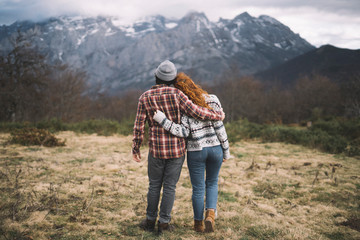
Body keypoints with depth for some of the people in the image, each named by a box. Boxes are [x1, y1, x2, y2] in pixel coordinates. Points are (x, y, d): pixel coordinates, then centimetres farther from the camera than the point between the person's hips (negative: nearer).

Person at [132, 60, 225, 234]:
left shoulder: (145, 97, -4)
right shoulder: (176, 94, -12)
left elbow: (139, 126, -3)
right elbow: (196, 112, -16)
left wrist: (135, 149, 8)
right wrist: (218, 115, 0)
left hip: (156, 149, 1)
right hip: (177, 149, -1)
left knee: (154, 185, 16)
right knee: (169, 187, 8)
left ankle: (150, 220, 24)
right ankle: (164, 223, 15)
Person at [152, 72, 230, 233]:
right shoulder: (212, 100, -4)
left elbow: (183, 132, -19)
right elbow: (219, 126, -5)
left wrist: (161, 120, -18)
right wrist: (226, 150, 3)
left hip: (196, 151, -2)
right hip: (215, 148, 2)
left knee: (198, 188, 12)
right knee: (212, 183, 22)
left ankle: (198, 223, 24)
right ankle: (210, 214, 2)